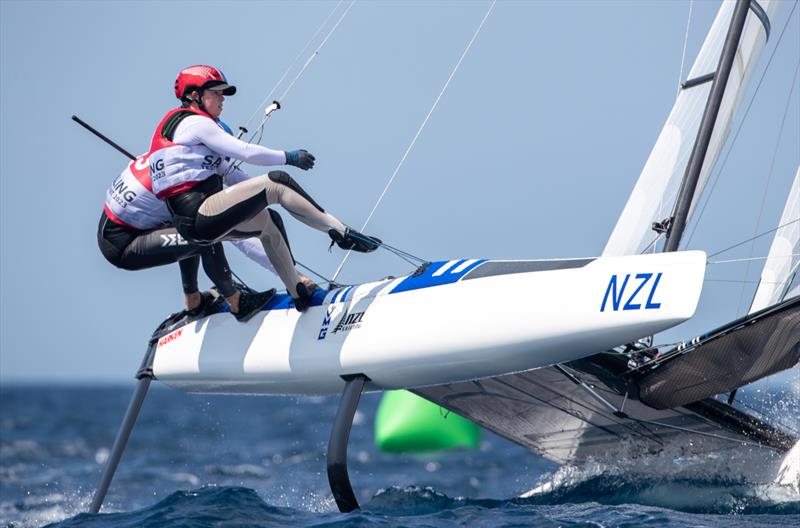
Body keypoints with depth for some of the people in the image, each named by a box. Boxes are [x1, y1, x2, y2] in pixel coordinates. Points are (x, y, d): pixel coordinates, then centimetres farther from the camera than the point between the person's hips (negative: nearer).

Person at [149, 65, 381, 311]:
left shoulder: (181, 125, 24)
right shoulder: (193, 122, -7)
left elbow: (227, 172, 23)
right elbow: (244, 151, -11)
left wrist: (262, 191, 16)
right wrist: (289, 157, 1)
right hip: (197, 218, -11)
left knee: (267, 221, 28)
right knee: (277, 182, -15)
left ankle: (299, 294, 30)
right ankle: (340, 232, -14)